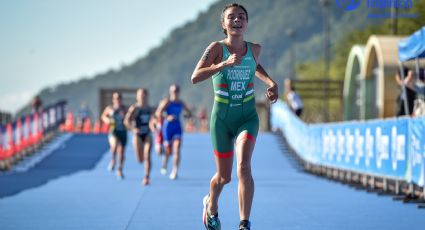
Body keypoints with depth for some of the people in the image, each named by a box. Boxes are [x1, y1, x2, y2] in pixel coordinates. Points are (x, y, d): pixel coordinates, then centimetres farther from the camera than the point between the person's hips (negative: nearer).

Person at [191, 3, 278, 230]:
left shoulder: (254, 49, 1)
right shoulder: (217, 48, -10)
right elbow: (195, 77, -25)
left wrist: (271, 82, 8)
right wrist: (224, 64, -34)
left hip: (247, 117, 1)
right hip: (222, 118, -1)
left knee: (244, 165, -24)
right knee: (224, 176, 9)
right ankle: (211, 206, 44)